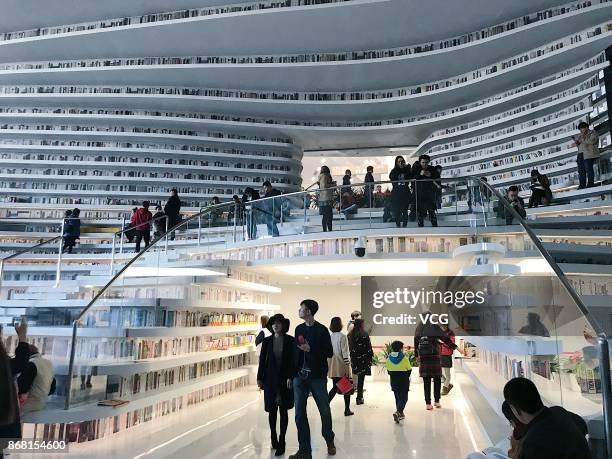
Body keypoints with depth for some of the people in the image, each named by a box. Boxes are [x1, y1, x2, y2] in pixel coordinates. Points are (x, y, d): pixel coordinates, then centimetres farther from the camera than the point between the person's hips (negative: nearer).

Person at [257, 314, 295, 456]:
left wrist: (291, 377, -14)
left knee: (283, 410, 2)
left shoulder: (290, 340, -4)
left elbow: (293, 360, -6)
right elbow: (262, 360, 5)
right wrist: (260, 378, 3)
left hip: (285, 379, -2)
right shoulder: (267, 341, 3)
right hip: (270, 379, 2)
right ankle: (273, 438, 26)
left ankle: (281, 443, 7)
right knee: (272, 410, 7)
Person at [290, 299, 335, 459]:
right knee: (300, 414, 4)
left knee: (325, 411, 8)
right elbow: (295, 351, 13)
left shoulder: (322, 330, -5)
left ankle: (329, 442, 32)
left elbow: (329, 353, -6)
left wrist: (310, 349, -17)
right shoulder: (299, 329, 10)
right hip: (299, 376, 4)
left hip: (317, 377, -4)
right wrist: (292, 373, 9)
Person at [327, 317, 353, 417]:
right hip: (342, 367, -5)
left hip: (333, 367, 5)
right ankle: (347, 410, 14)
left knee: (335, 387, 13)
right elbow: (345, 353, -16)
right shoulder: (342, 336, -12)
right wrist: (347, 367, -14)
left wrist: (327, 366, 18)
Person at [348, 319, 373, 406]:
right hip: (363, 359, -5)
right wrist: (371, 357, 0)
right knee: (361, 378, 1)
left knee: (359, 377, 18)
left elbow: (349, 347, 9)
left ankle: (360, 396, 24)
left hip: (354, 358, 5)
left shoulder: (350, 335, 3)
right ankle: (359, 398, 4)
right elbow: (369, 348, -10)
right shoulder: (364, 335, -13)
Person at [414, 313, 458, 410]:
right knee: (437, 380, 12)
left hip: (423, 358, 3)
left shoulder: (419, 328, 6)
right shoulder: (434, 327, -6)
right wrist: (454, 347, 10)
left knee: (426, 381, 7)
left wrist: (416, 356, 21)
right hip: (434, 357, -3)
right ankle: (436, 401, 15)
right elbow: (445, 338, -2)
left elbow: (416, 343, 11)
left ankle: (428, 403, 9)